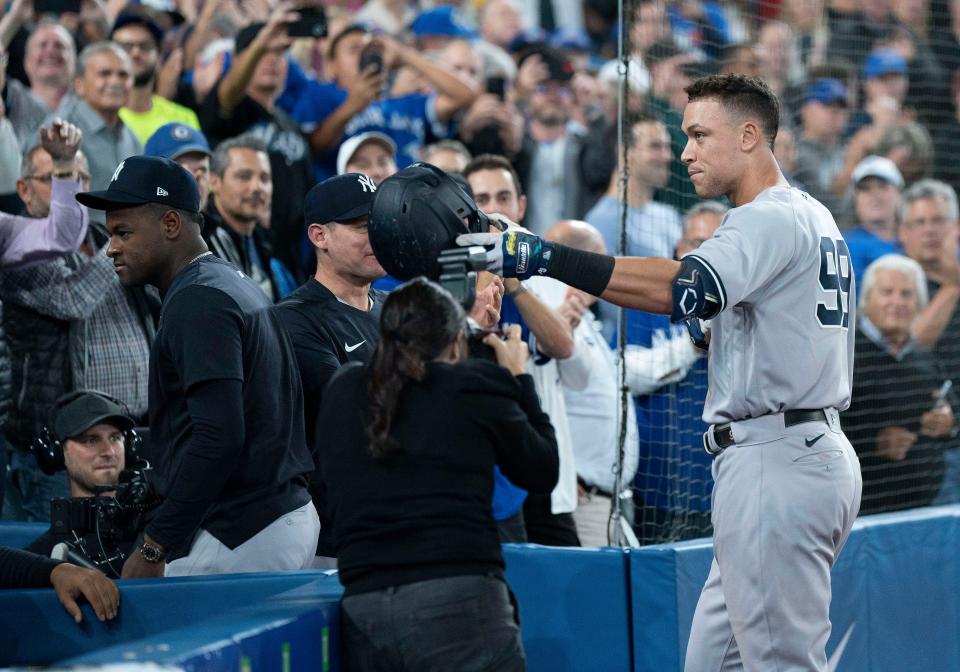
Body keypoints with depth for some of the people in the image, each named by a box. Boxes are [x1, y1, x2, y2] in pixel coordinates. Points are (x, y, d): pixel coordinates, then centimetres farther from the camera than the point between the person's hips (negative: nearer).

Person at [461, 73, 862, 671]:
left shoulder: (772, 219, -13)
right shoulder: (813, 218, 19)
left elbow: (687, 286, -32)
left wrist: (546, 257, -38)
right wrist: (713, 329, 10)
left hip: (776, 465, -11)